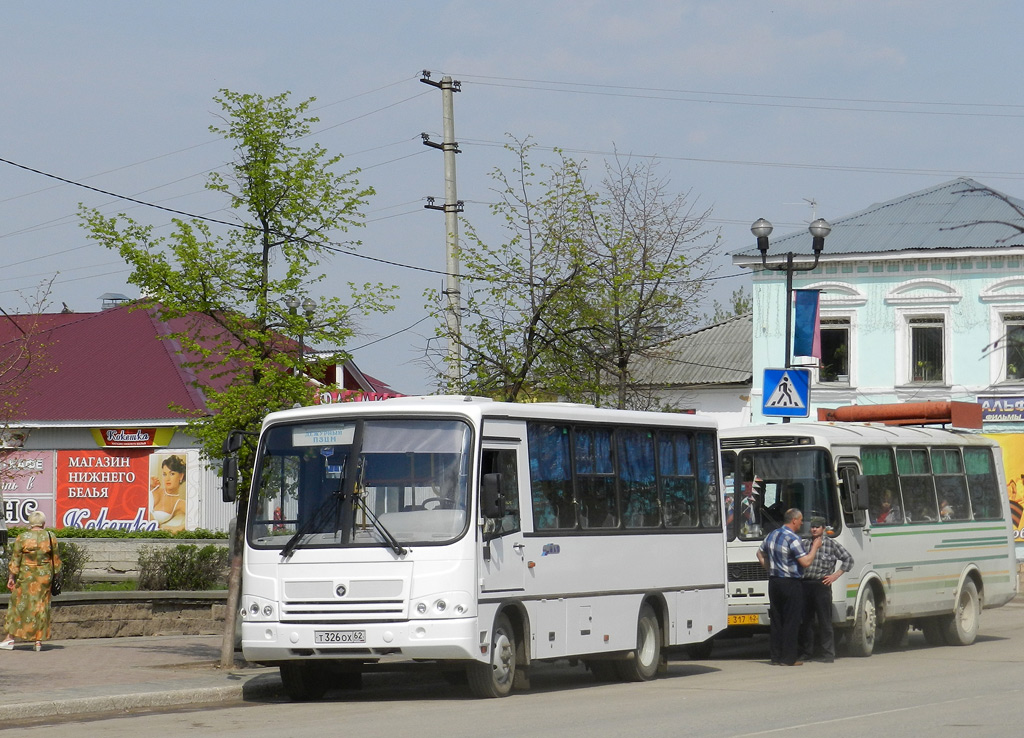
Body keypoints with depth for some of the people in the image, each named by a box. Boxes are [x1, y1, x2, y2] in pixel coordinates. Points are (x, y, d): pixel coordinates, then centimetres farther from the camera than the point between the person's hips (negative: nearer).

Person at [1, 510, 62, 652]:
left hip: (25, 576, -2)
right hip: (44, 576, 2)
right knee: (41, 605, 8)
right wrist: (54, 576, 15)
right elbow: (56, 561, 5)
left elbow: (15, 560, -5)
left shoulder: (22, 538, -7)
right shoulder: (51, 538, -1)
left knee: (18, 604, 7)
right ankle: (39, 640, 6)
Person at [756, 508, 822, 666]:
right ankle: (789, 658, -3)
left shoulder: (772, 535, 11)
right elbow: (806, 562, -17)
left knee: (776, 619, 11)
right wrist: (815, 547, -5)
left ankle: (776, 656, 13)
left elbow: (760, 554, 23)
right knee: (791, 621, -2)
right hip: (790, 583, -7)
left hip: (773, 582, 7)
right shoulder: (793, 539, -15)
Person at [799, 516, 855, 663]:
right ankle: (807, 651, 16)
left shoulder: (831, 544, 1)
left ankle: (828, 654, -1)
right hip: (804, 584, 5)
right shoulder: (805, 544, 14)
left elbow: (848, 559, 3)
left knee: (824, 621, -4)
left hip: (822, 584, -5)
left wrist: (836, 575, -3)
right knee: (805, 621, 7)